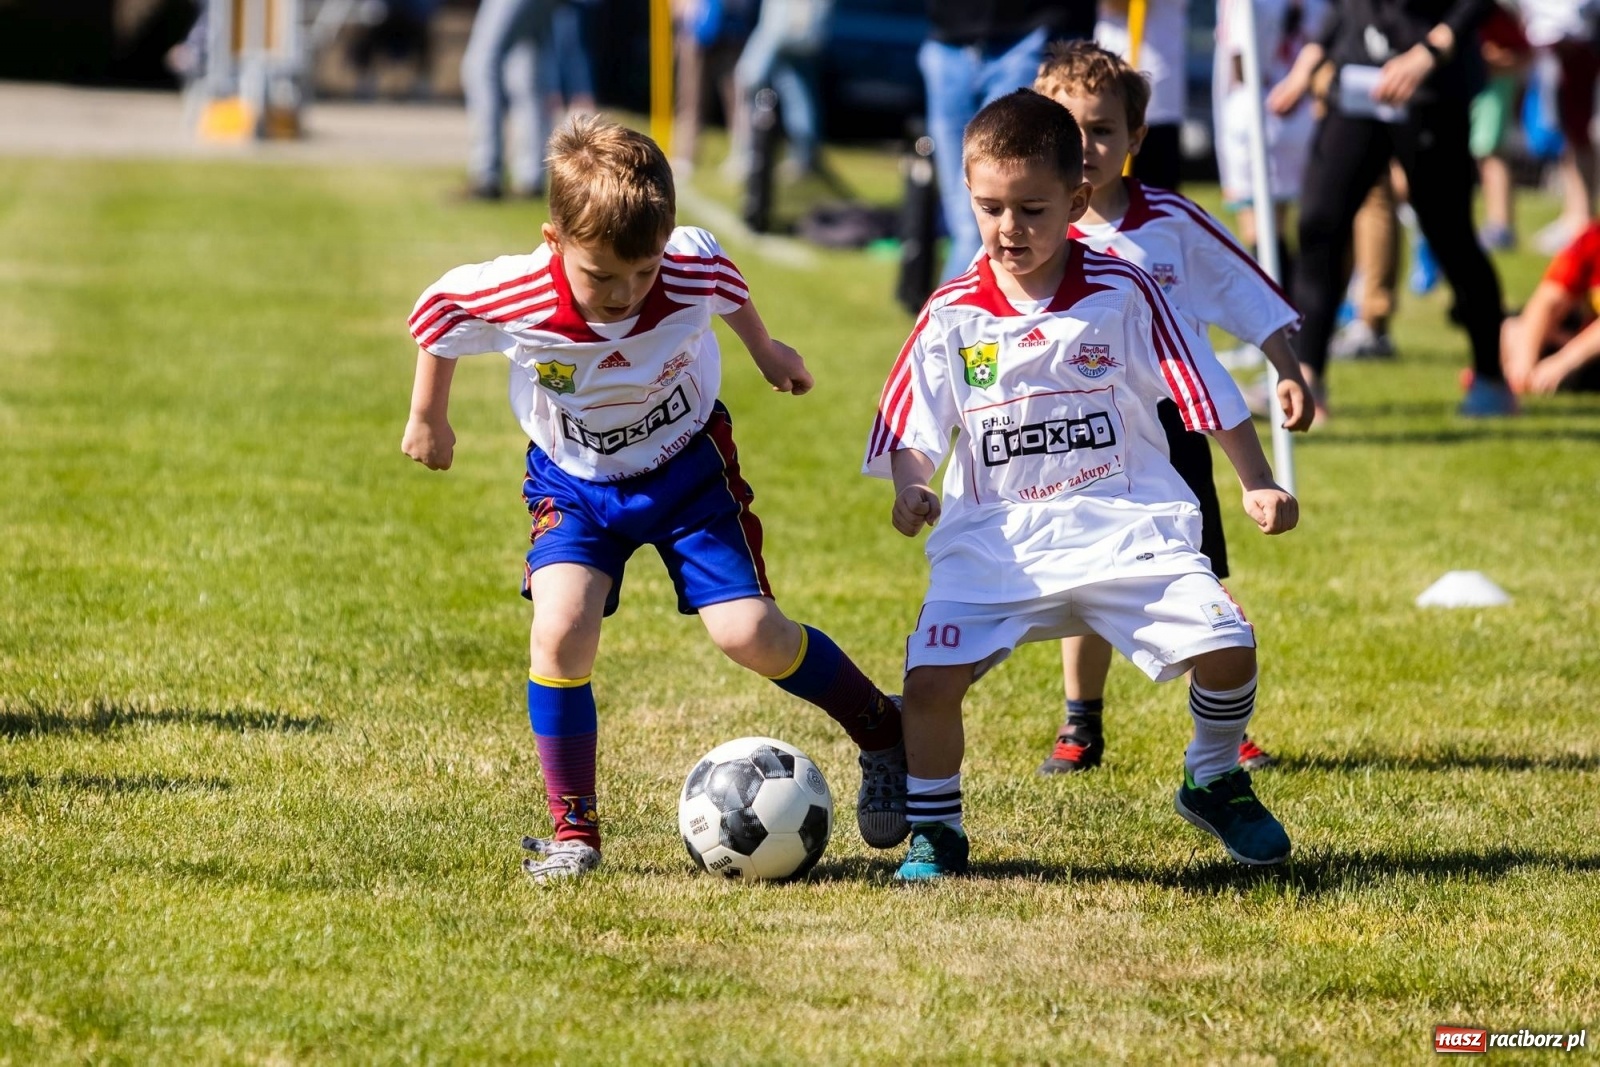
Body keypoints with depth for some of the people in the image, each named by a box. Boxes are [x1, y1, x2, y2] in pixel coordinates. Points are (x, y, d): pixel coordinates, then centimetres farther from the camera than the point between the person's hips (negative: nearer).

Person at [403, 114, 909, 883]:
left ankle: (882, 733, 15)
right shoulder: (514, 299, -30)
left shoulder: (692, 271, -28)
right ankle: (571, 828, -6)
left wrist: (764, 349, 19)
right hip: (574, 483, 0)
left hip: (686, 468, 0)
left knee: (748, 634, -11)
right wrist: (428, 418, 8)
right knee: (560, 631, -21)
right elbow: (437, 312, -7)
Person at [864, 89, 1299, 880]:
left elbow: (1208, 396, 3)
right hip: (993, 540, 1)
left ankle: (1214, 784, 15)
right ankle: (932, 832, 7)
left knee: (1225, 646, -15)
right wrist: (911, 489, -17)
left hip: (1127, 526, -1)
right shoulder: (953, 315, 0)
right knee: (930, 677, -18)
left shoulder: (1121, 293, -3)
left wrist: (1258, 486, -1)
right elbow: (912, 431, 3)